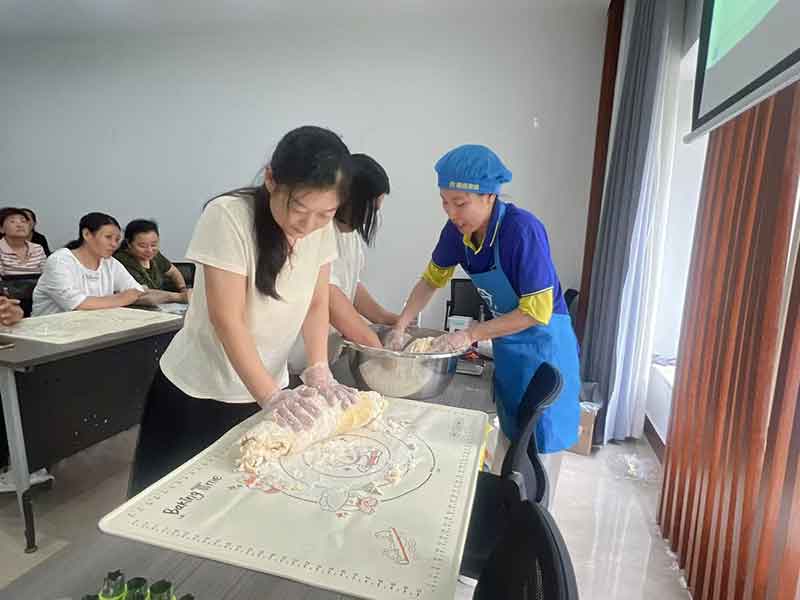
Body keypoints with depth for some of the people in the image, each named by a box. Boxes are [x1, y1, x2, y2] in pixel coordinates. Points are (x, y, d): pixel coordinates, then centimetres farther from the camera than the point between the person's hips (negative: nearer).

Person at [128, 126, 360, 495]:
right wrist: (271, 395, -27)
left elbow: (317, 304, -2)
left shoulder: (322, 227, -8)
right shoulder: (227, 216, -23)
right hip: (196, 394, -4)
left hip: (266, 389, 4)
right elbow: (227, 320, -24)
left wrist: (318, 371, -14)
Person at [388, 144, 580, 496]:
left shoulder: (523, 230, -29)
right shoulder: (458, 230, -10)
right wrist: (399, 327, -5)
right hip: (505, 345, 6)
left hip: (542, 345, -6)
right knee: (509, 442, 21)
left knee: (539, 450, 7)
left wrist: (470, 335, -25)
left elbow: (537, 311, -26)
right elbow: (433, 279, 4)